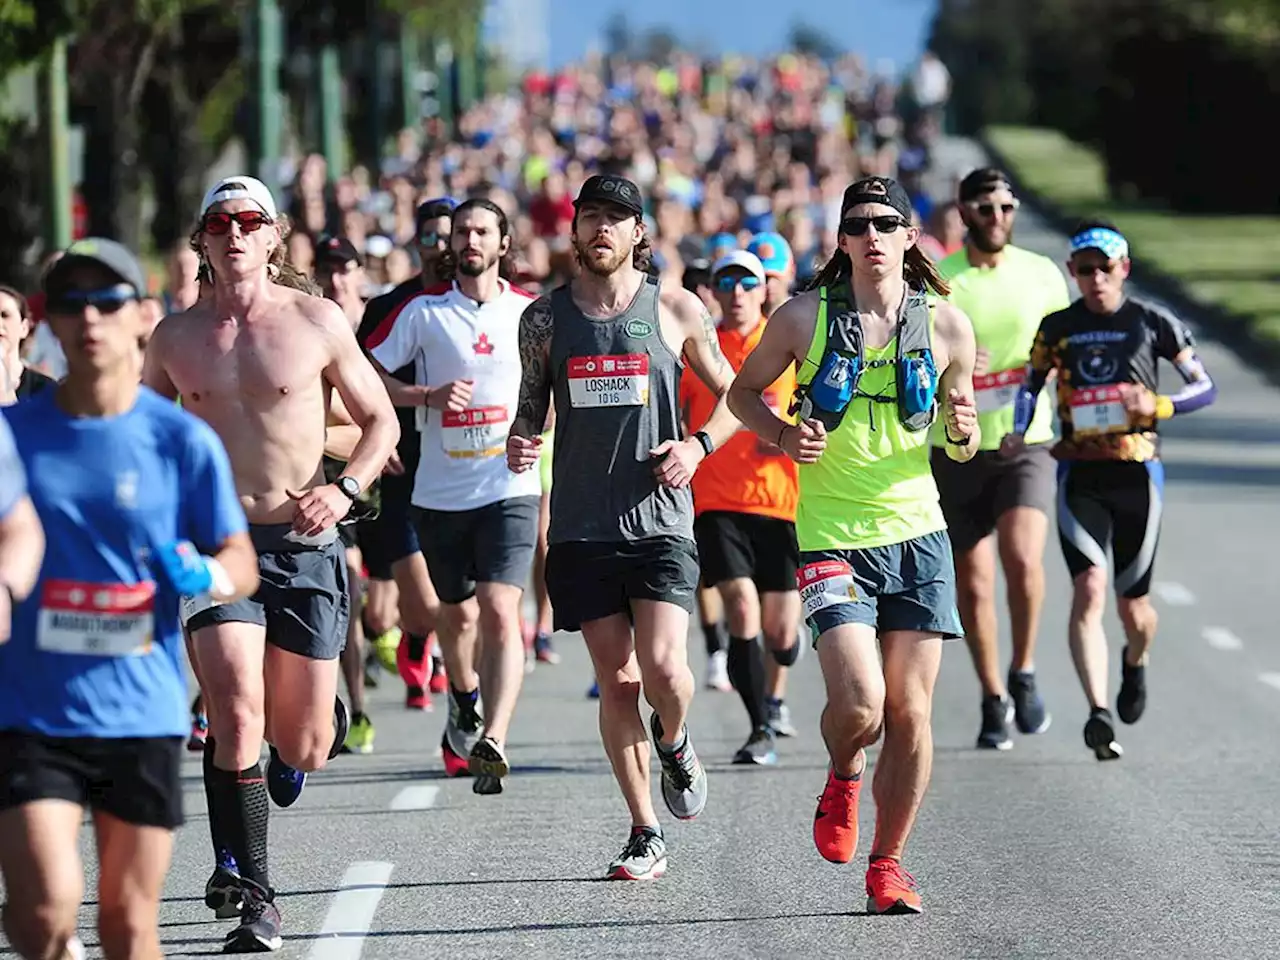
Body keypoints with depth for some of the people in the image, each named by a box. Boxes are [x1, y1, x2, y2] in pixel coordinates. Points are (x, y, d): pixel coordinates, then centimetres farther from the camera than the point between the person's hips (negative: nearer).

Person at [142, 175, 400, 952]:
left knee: (299, 746, 4)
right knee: (235, 714, -20)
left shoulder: (318, 322, -2)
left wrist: (345, 491, -11)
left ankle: (319, 720, 45)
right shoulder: (176, 338, 4)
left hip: (305, 545, 0)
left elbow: (381, 420, 5)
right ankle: (252, 894, -12)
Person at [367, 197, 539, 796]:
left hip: (509, 489, -2)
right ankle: (464, 704, 45)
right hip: (439, 492, 2)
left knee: (500, 611, -18)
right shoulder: (423, 311, 1)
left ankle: (493, 741, -28)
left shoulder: (529, 313, 3)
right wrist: (429, 397, -12)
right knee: (458, 613, 15)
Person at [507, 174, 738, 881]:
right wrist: (520, 443, -5)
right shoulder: (544, 317, 7)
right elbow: (532, 406, 16)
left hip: (660, 521, -2)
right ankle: (645, 835, 12)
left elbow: (732, 393, 12)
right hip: (581, 524, 2)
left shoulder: (677, 311, 3)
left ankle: (673, 741, 20)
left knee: (662, 667, -16)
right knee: (616, 679, 1)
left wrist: (699, 444, -5)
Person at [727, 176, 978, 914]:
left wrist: (965, 432, -9)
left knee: (911, 712, 1)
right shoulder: (805, 318, -3)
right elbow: (744, 390, 11)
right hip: (834, 540, -2)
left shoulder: (946, 325, 3)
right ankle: (843, 778, 19)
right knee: (859, 703, -16)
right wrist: (783, 437, -7)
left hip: (918, 534, 2)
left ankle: (888, 863, 16)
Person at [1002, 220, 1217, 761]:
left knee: (1132, 606, 7)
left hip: (1137, 473, 0)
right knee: (1089, 589, -19)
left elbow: (1204, 386, 4)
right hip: (1079, 474, 0)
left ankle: (1135, 665, 44)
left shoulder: (1152, 323, 2)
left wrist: (1158, 406, -14)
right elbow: (1030, 386, 18)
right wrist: (1020, 433, -2)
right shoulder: (1057, 327, 7)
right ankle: (1099, 713, -27)